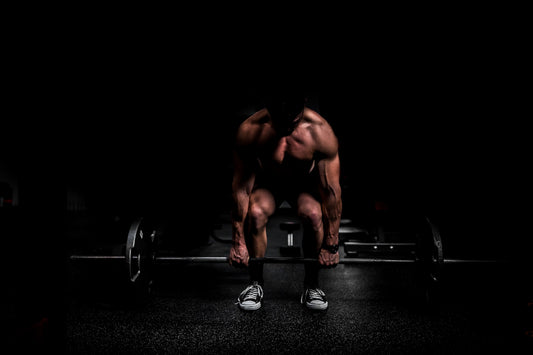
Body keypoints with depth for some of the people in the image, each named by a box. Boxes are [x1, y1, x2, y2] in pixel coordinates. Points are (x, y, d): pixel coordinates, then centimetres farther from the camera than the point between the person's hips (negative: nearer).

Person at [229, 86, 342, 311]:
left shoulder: (320, 132, -31)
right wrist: (238, 242, -21)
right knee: (255, 213, -31)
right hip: (267, 182, 1)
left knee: (313, 214, -32)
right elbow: (240, 186, -24)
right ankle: (256, 284, -6)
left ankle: (311, 285, -7)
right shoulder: (250, 130, -30)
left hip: (306, 183, 0)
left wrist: (331, 244, -20)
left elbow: (331, 190, -24)